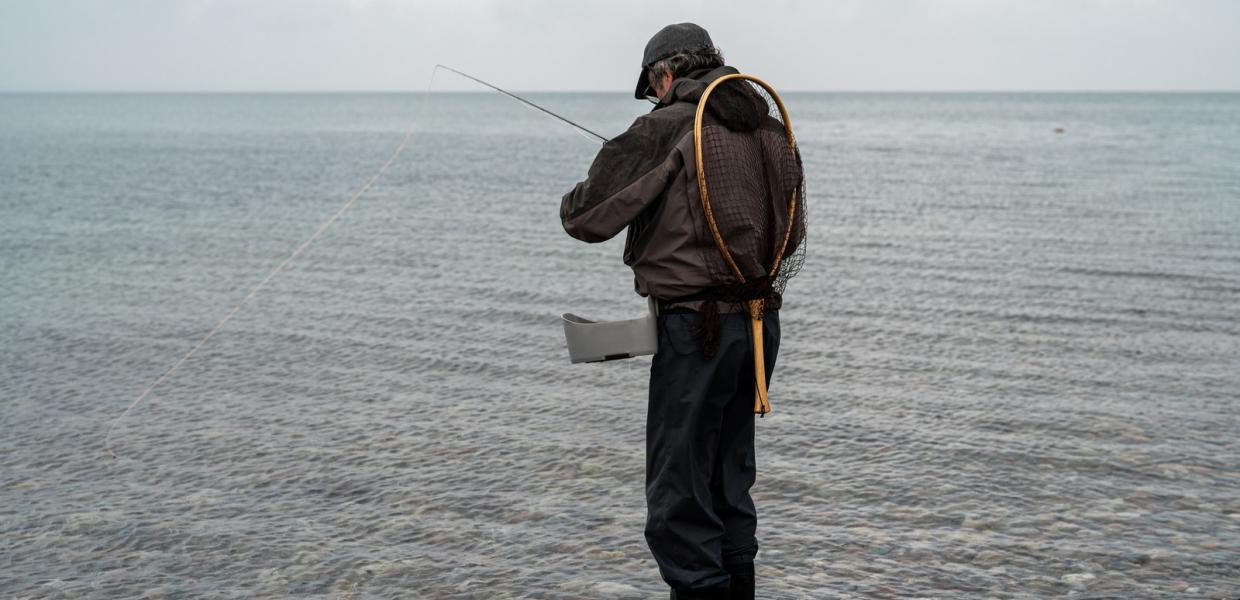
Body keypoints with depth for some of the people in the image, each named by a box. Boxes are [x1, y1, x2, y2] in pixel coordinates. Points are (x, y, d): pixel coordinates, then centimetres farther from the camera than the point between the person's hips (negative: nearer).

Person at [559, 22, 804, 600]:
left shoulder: (665, 127, -9)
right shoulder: (771, 132, 11)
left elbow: (585, 217, -7)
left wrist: (577, 198, 16)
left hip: (696, 328, -7)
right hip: (762, 323, 7)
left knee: (679, 493, 0)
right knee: (730, 480, 19)